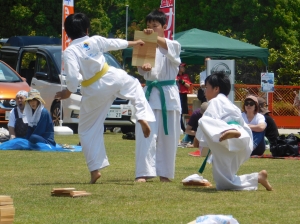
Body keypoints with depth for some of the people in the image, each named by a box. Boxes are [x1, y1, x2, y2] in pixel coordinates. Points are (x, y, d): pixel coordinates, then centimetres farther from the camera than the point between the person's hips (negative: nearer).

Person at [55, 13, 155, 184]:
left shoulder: (70, 52, -17)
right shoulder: (96, 41, -3)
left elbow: (73, 77, -25)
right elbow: (115, 43, 16)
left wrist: (68, 92, -6)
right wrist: (133, 43, 34)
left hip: (95, 92, -3)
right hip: (113, 78, 3)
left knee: (88, 130, 10)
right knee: (133, 84, 36)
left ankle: (95, 169, 5)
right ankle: (143, 117, 15)